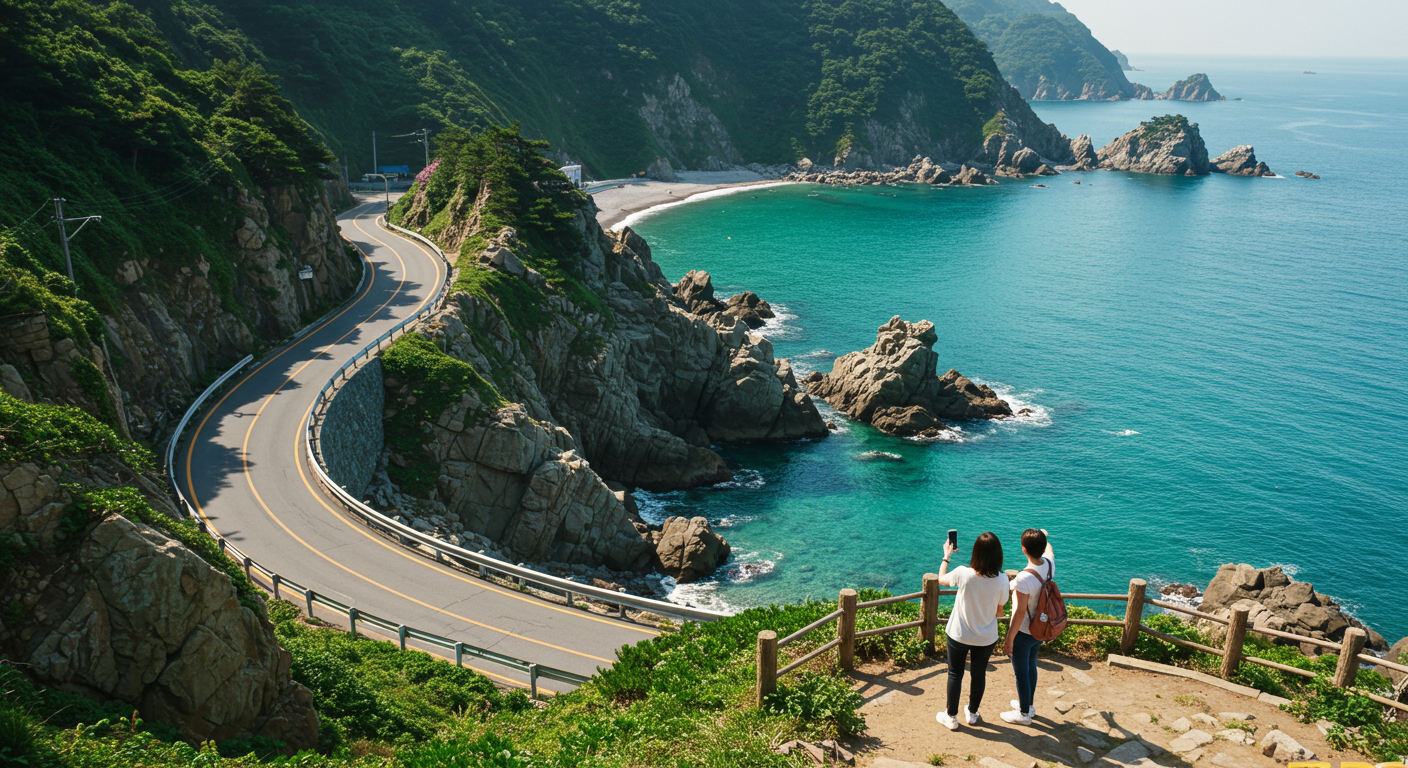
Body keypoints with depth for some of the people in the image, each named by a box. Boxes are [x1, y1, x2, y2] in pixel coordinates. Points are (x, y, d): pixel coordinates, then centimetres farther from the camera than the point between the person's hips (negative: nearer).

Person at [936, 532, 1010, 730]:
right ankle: (972, 713, 42)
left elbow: (941, 579, -1)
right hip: (986, 638, 1)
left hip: (959, 635, -1)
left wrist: (946, 556, 14)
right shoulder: (1001, 580, -20)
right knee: (979, 674, 23)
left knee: (955, 674, 17)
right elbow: (999, 612, -6)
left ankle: (951, 716, 31)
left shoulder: (963, 573, -24)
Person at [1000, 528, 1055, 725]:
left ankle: (1024, 713, 28)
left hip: (1023, 632, -8)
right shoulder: (1049, 564, -13)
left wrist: (1009, 640, -15)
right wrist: (1044, 537, 37)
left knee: (1021, 672, 12)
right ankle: (1029, 704, 45)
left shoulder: (1024, 579, -34)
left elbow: (1020, 613, -26)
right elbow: (1048, 549, 15)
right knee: (1031, 665, 27)